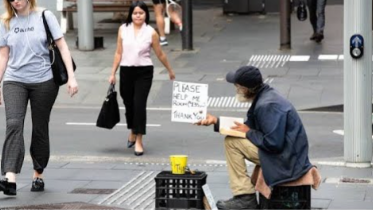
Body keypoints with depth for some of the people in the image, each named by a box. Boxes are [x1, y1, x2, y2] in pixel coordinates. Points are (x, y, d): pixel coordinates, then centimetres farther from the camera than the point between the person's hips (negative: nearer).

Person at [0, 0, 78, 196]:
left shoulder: (44, 16, -1)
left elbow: (62, 47, -1)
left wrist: (71, 77, -7)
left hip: (43, 80, -1)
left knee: (40, 128, 6)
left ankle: (38, 175, 22)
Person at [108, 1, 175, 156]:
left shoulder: (151, 32, -4)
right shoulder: (123, 29, 1)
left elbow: (160, 54, 7)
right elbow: (118, 53, 5)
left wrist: (170, 71, 15)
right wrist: (113, 73, 4)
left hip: (144, 72, -3)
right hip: (126, 71, 3)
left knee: (139, 104, -12)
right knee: (129, 104, 14)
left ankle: (139, 141, -6)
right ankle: (132, 132, 41)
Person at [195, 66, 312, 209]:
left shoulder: (267, 105, -23)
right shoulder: (264, 96, 9)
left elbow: (273, 143, -27)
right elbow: (249, 126, 18)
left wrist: (249, 133, -11)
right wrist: (216, 121, 12)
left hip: (286, 159, -10)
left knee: (232, 142, -10)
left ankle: (245, 198, -6)